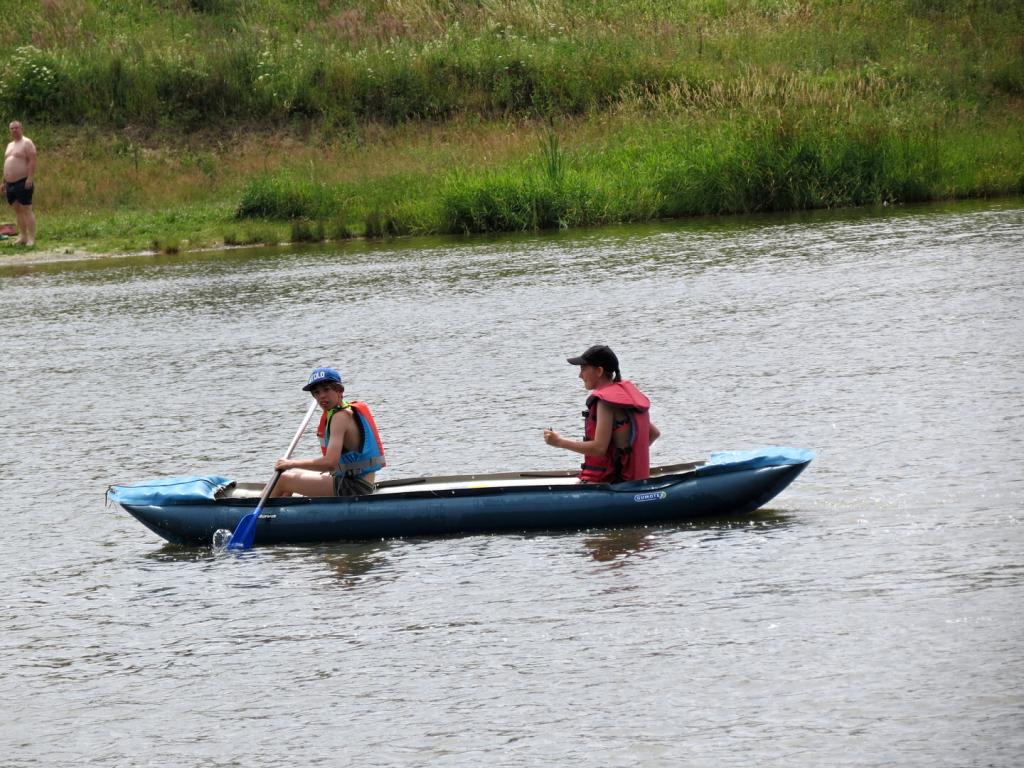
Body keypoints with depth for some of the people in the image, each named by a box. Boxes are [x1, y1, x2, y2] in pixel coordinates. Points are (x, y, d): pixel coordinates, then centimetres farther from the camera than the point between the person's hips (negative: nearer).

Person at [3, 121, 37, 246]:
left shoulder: (27, 143, -6)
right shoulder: (10, 145, 19)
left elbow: (32, 161, -14)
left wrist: (30, 178, -23)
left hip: (23, 183, -8)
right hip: (10, 183, 8)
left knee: (26, 210, -10)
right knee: (17, 210, 9)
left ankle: (31, 238, -11)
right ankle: (22, 236, 13)